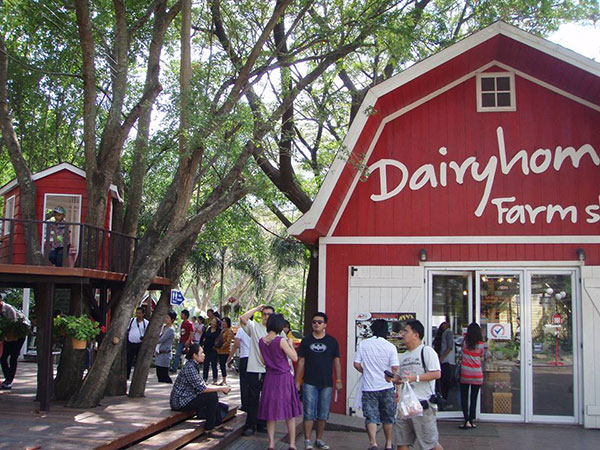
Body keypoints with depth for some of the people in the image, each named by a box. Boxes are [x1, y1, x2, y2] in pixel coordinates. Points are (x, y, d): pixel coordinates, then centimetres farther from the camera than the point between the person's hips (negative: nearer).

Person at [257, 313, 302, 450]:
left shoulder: (261, 341, 0)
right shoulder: (281, 341, -17)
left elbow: (263, 361, 10)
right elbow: (294, 358, -13)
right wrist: (290, 344, 1)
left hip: (270, 377, 5)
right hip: (284, 377, -4)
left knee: (270, 411, 12)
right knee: (290, 413, 7)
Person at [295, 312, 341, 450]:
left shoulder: (332, 341, 6)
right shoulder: (306, 341, 5)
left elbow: (336, 361, 8)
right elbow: (301, 361, 7)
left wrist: (338, 380, 3)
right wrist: (297, 380, 4)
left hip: (326, 383, 1)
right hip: (309, 383, -1)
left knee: (323, 414, 7)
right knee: (309, 412, -4)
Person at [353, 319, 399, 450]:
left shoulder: (363, 344, -2)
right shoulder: (390, 347, -7)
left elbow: (356, 364, -2)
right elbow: (395, 368, -12)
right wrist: (393, 376, 10)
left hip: (368, 387, 0)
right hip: (386, 387, 0)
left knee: (371, 417, 3)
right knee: (388, 417, 15)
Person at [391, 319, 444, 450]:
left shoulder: (426, 351, -7)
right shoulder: (404, 356, 17)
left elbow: (437, 373, -16)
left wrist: (416, 378, -24)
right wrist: (394, 379, 3)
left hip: (423, 404, -8)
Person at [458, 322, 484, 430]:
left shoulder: (465, 342, -4)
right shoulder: (481, 344, -4)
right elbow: (482, 358, 7)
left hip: (465, 373, 0)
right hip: (477, 374, 1)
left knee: (464, 397, 5)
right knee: (474, 398, 7)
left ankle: (467, 421, -6)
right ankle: (471, 421, 9)